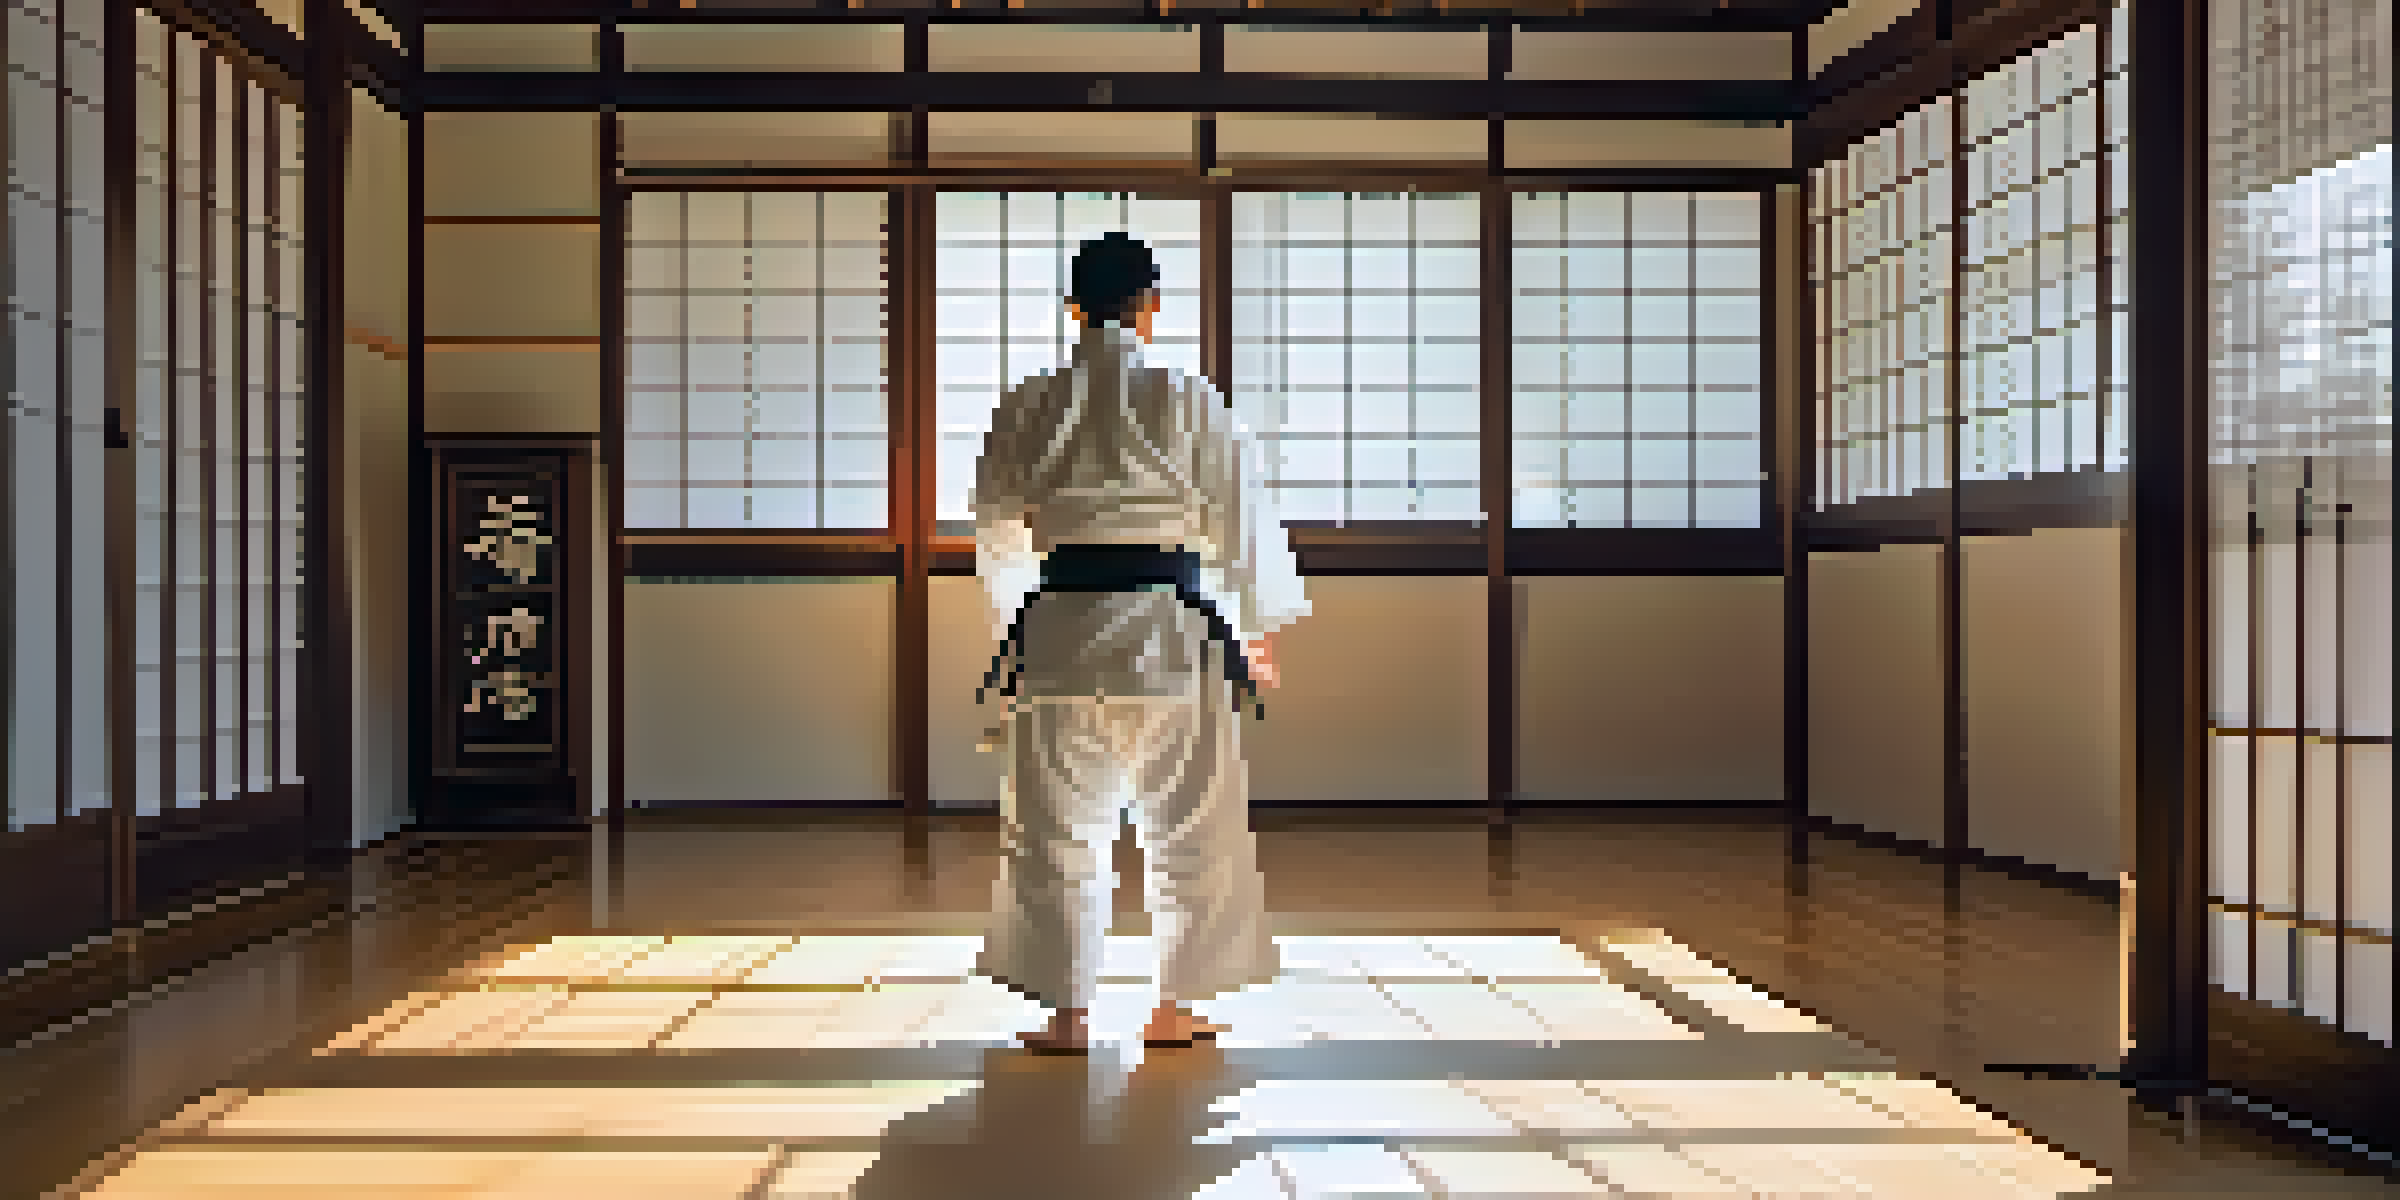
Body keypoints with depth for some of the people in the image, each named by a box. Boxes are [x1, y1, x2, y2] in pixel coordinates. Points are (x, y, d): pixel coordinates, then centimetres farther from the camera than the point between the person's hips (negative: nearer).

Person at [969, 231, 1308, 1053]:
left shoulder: (1026, 409, 2)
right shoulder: (1188, 403, -4)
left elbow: (997, 533, 11)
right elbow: (1244, 517, 2)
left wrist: (1015, 619, 28)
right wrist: (1260, 629, 14)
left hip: (1059, 631, 2)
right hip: (1170, 634, -1)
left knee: (1059, 831, 11)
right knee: (1191, 830, 12)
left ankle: (1067, 1014, 16)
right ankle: (1175, 1009, 19)